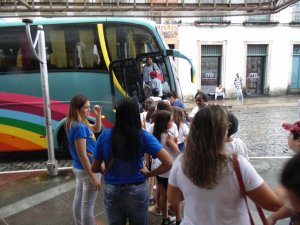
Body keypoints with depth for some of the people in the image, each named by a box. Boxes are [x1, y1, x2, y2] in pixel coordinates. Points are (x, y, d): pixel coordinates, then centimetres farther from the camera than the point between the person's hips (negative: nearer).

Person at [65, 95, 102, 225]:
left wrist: (98, 115, 0)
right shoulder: (79, 127, -26)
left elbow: (97, 129, 18)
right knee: (88, 206, 5)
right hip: (86, 170, -10)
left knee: (78, 199, 24)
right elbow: (82, 155, -26)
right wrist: (93, 177, -21)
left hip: (78, 168, 10)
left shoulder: (80, 124, 1)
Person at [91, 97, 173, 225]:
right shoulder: (143, 136, -15)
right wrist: (149, 174, -7)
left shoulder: (104, 135, -10)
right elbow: (169, 163, -21)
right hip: (137, 191, -1)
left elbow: (95, 168, -1)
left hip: (112, 191, 1)